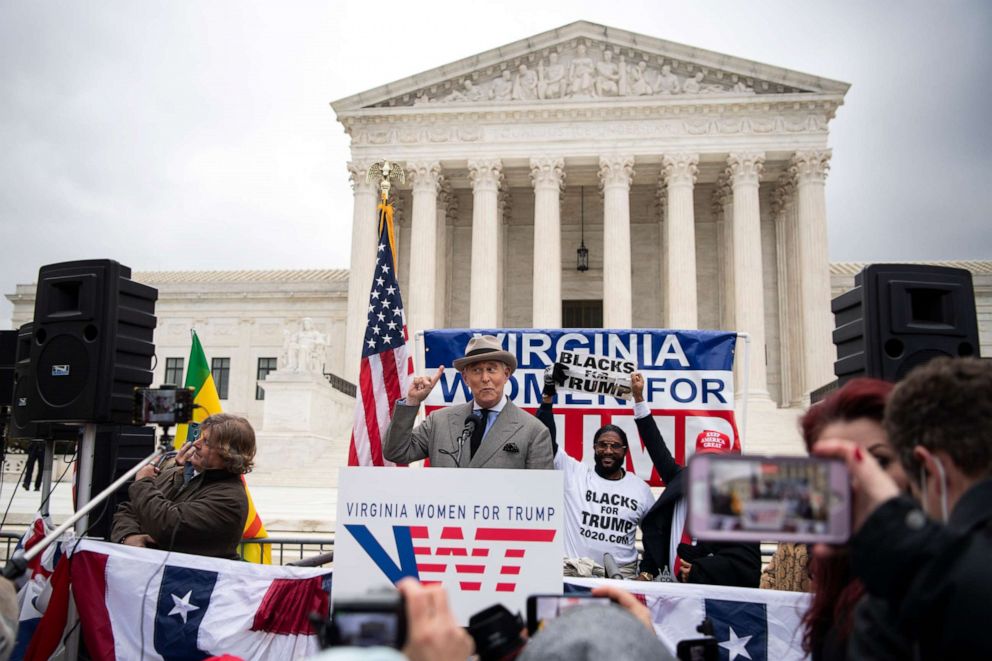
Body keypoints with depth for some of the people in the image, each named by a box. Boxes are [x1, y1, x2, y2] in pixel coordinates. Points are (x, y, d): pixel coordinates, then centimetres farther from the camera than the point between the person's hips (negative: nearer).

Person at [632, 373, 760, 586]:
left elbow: (745, 561, -4)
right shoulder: (680, 482, 10)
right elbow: (658, 449, 17)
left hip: (714, 592, -3)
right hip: (671, 587, 3)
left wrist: (697, 570, -14)